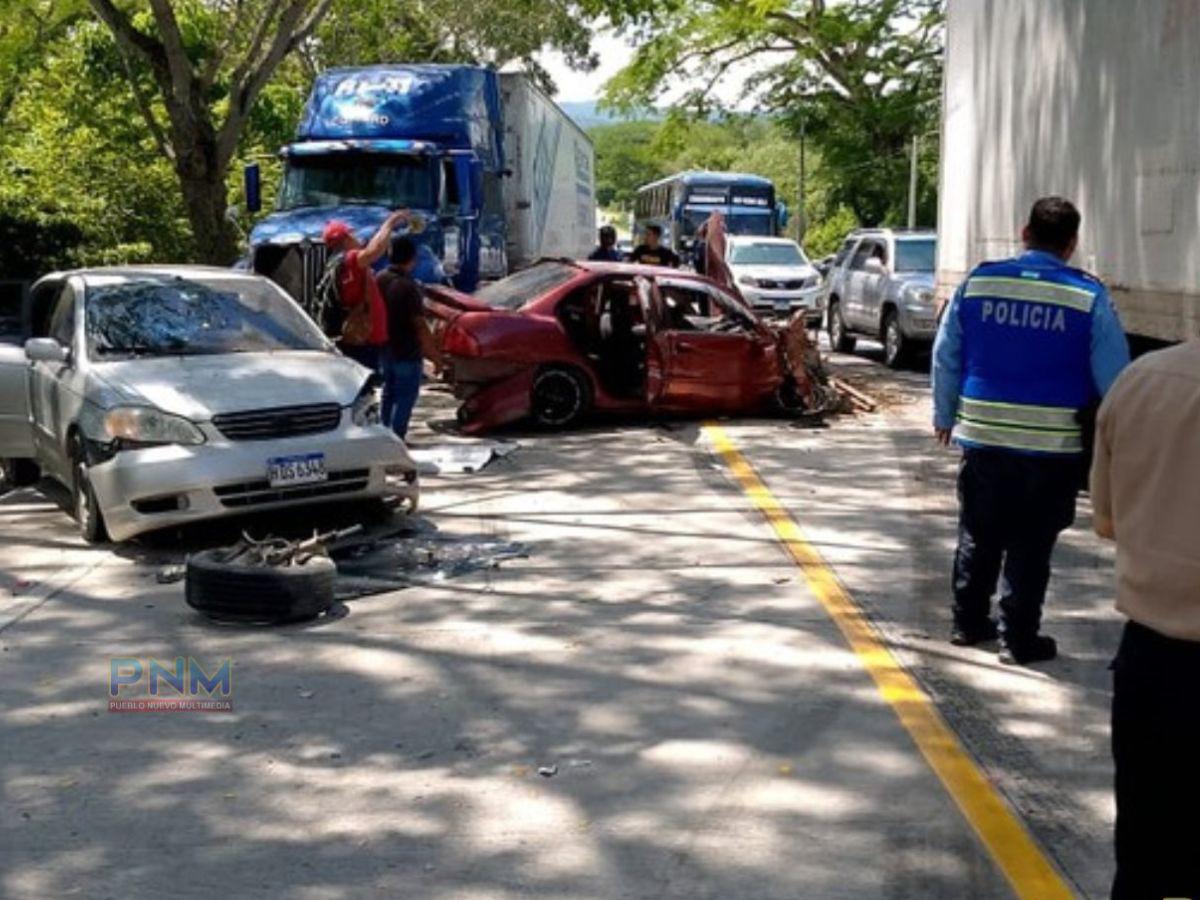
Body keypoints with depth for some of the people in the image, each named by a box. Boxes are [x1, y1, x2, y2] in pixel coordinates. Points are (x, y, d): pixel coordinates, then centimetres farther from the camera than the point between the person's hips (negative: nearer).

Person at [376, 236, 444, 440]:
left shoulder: (380, 279, 2)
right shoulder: (407, 286, -22)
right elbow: (420, 326, -21)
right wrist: (435, 354, -13)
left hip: (386, 348, 8)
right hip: (407, 353, -8)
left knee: (388, 392, 20)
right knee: (405, 398, 1)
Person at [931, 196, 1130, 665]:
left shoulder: (977, 282, 0)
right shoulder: (1090, 298, -8)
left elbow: (945, 357, 6)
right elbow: (1113, 378, -5)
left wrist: (945, 416, 18)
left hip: (983, 438, 3)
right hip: (1052, 448, -3)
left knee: (978, 537, 17)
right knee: (1030, 546, 7)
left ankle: (968, 622, 27)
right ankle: (1019, 639, 14)